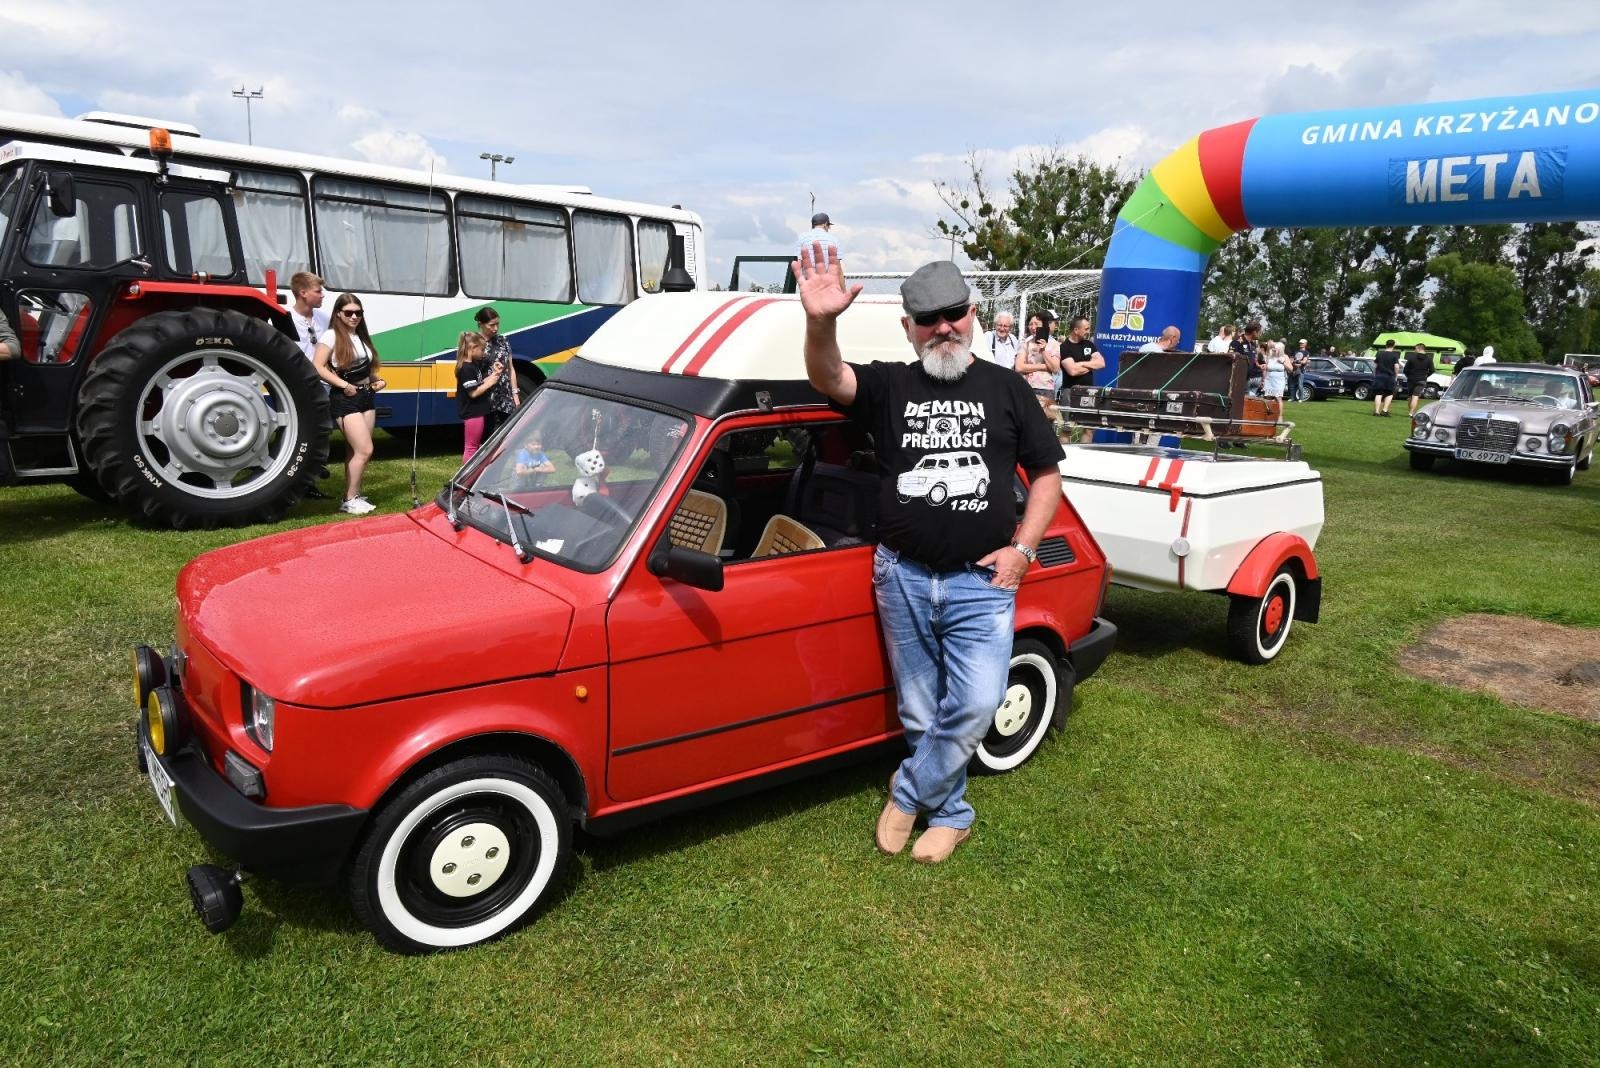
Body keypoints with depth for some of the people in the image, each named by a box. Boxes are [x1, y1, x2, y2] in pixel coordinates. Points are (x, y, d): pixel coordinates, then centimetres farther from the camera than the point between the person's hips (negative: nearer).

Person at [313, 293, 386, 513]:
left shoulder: (361, 336, 13)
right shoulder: (331, 336, -9)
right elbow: (317, 367, -16)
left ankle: (354, 494, 18)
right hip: (345, 399, -7)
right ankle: (349, 500, -2)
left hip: (366, 396, 7)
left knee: (356, 451, 10)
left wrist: (377, 380, 5)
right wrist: (344, 385, -20)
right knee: (364, 450, -11)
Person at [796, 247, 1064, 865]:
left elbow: (1047, 473, 9)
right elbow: (827, 379, -17)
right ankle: (951, 814, 30)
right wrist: (821, 323, -38)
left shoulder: (1006, 390, 6)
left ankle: (909, 793, 13)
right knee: (920, 713, 10)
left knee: (976, 705, -12)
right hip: (903, 580, 1)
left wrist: (1022, 547, -3)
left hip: (982, 581, -1)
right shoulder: (889, 386, 4)